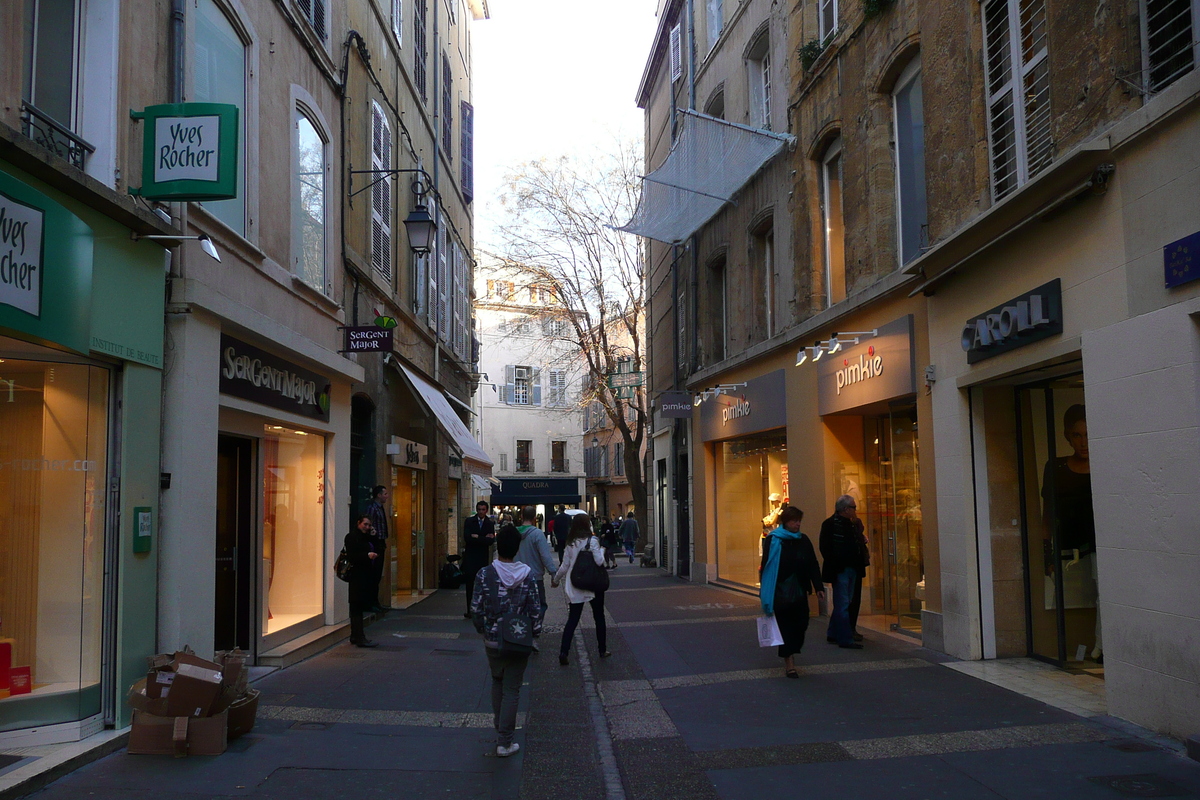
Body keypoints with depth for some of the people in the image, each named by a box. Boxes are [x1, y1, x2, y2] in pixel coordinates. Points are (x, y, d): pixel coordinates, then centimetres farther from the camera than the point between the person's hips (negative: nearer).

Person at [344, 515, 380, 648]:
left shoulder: (366, 537, 20)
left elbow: (376, 550, 20)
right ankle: (359, 638, -11)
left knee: (357, 608, 14)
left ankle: (355, 636, 20)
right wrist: (367, 556, -25)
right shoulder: (352, 537, -8)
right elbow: (351, 556, -19)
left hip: (366, 576, 10)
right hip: (357, 576, -10)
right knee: (357, 608, -9)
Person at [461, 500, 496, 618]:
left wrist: (477, 537, -11)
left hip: (483, 557, 1)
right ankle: (470, 609, -3)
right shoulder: (469, 521, 4)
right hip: (470, 556, -1)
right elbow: (467, 537, -11)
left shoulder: (490, 524, 6)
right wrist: (484, 538, -12)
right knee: (470, 583, -5)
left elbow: (491, 540, -8)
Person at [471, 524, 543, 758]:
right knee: (512, 690, 7)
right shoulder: (527, 576, -10)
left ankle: (499, 727, 31)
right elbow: (535, 610, -9)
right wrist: (535, 632, 7)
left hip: (493, 641, 1)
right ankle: (504, 742, 9)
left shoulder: (485, 574, -11)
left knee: (497, 681, 24)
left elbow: (476, 608, -8)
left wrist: (482, 629, 9)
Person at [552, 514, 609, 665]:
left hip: (575, 587, 3)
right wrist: (601, 551, 2)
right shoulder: (592, 541, -11)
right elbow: (599, 561, -18)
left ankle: (563, 652, -7)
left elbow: (565, 565, 3)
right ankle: (603, 650, 22)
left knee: (572, 619, 5)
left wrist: (556, 579, 17)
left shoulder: (570, 543, 2)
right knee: (599, 617, 14)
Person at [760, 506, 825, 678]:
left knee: (801, 625, 4)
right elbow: (766, 566, -6)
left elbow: (813, 565, 8)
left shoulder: (803, 540, 7)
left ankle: (789, 654, 28)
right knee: (785, 626, -1)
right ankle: (788, 663, 6)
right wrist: (765, 594, -9)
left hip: (799, 592, 4)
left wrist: (818, 587, 1)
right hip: (780, 592, -4)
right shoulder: (773, 540, -6)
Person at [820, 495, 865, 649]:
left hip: (850, 570, 9)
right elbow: (825, 547, -15)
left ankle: (833, 635, 25)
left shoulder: (851, 524, 15)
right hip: (839, 571, -9)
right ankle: (845, 639, -2)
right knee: (842, 605, -6)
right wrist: (834, 566, -17)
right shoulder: (830, 524, -11)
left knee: (841, 604, 15)